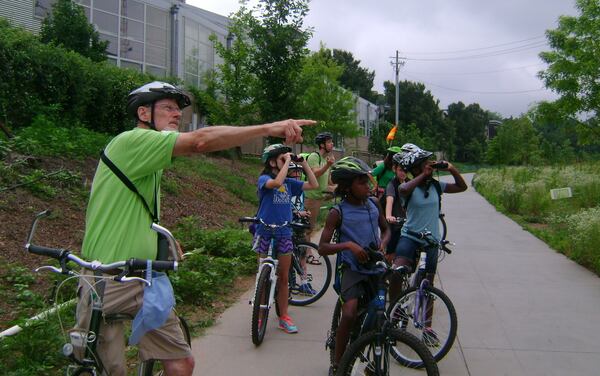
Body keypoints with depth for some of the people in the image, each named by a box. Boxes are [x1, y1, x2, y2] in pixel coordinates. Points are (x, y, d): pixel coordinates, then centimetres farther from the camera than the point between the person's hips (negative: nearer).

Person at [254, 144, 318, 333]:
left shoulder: (289, 183, 7)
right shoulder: (264, 179, -8)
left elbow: (314, 185, 4)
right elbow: (276, 182, -30)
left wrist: (304, 164, 1)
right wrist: (287, 161, -21)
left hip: (284, 233, 5)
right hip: (265, 232, -4)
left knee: (283, 277, 10)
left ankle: (284, 317, 21)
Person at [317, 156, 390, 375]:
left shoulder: (374, 205, 5)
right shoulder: (338, 213, -8)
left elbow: (385, 229, 20)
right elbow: (322, 247, -11)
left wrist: (383, 242, -2)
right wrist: (348, 245, -26)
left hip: (375, 266, 5)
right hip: (353, 268, -5)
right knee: (350, 315, -21)